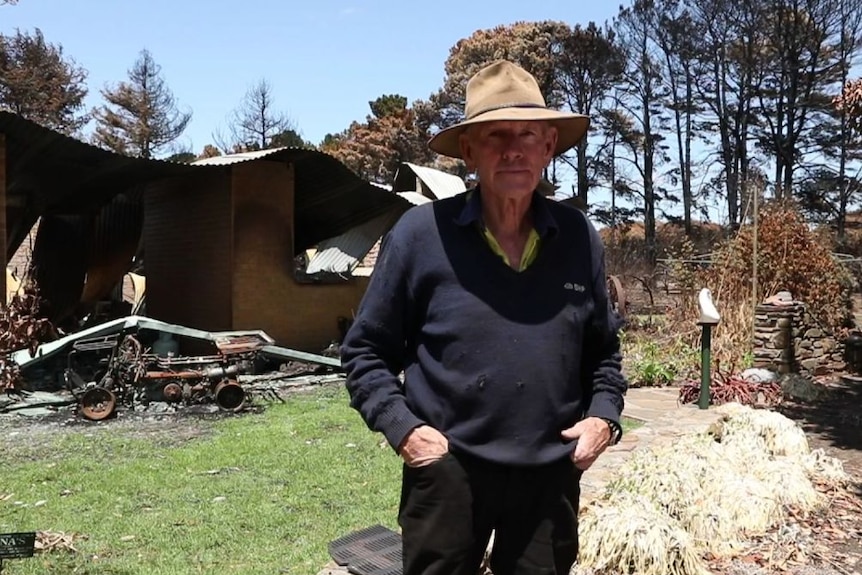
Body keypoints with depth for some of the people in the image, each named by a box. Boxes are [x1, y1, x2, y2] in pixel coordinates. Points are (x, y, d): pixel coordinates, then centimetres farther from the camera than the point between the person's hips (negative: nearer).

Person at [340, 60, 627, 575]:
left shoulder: (580, 238, 1)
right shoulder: (420, 233, -10)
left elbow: (604, 349, 14)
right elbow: (366, 351, -2)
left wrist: (603, 415, 0)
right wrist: (403, 428, -12)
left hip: (551, 475, 4)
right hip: (447, 471, -3)